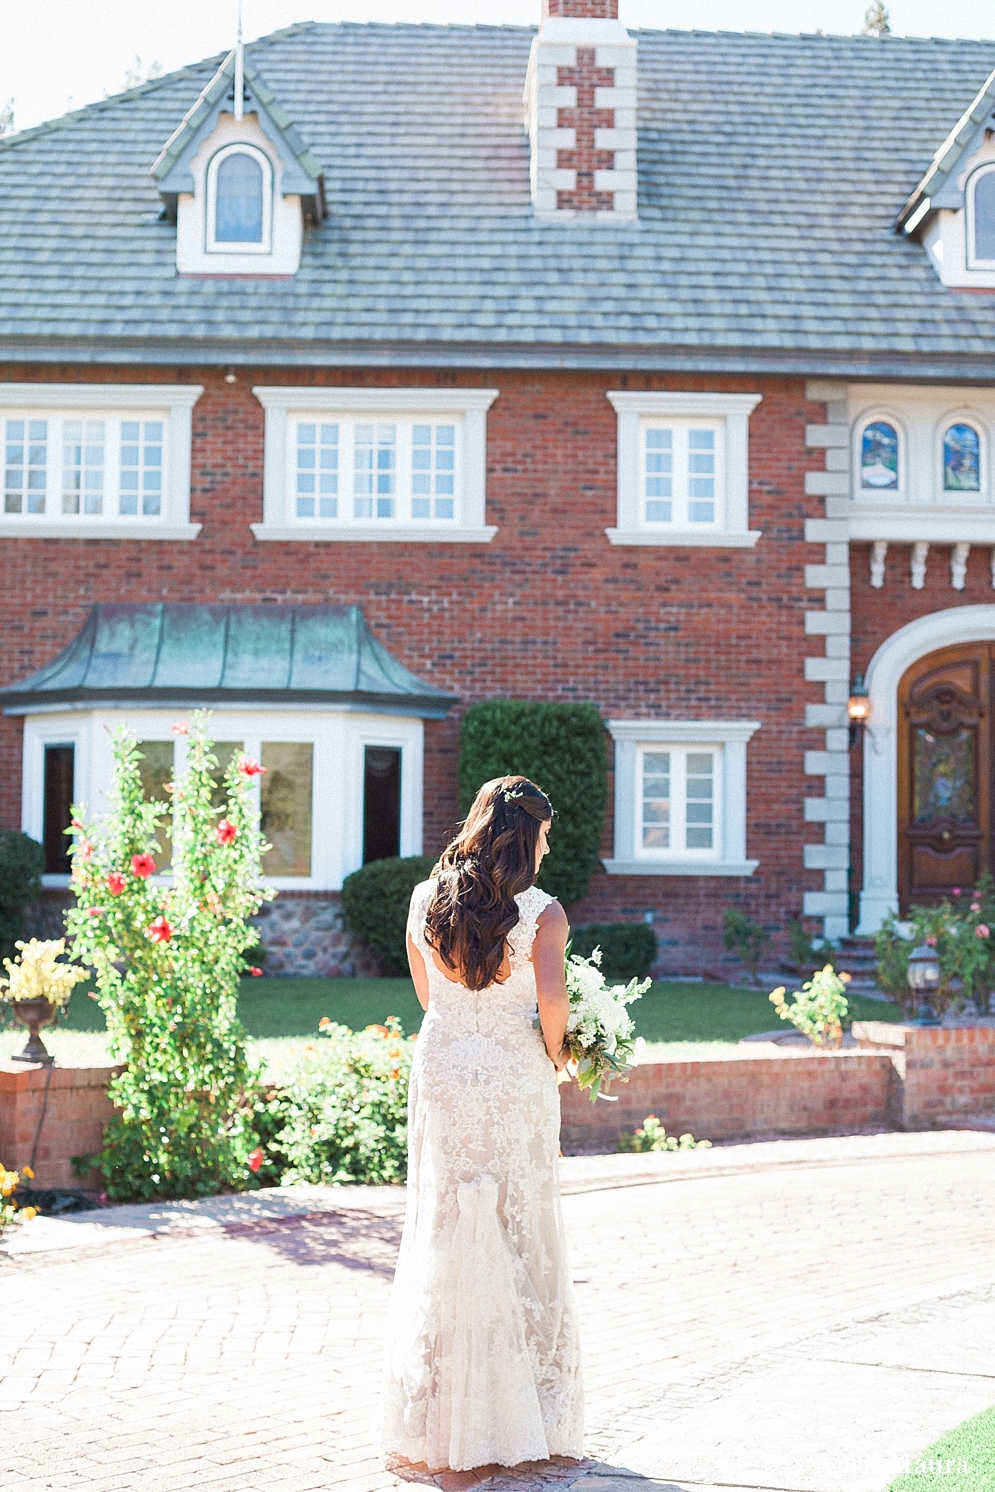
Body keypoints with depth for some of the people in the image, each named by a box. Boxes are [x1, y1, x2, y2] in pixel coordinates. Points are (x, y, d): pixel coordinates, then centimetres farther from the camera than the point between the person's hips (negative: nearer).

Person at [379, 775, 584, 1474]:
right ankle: (522, 1417, 15)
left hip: (443, 1069, 3)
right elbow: (553, 998, -22)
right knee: (519, 1234, 7)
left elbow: (427, 995, 12)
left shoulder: (426, 900, 3)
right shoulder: (542, 911, -10)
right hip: (517, 1078, -3)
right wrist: (554, 1051, -4)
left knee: (447, 1235, 10)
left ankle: (444, 1420, 15)